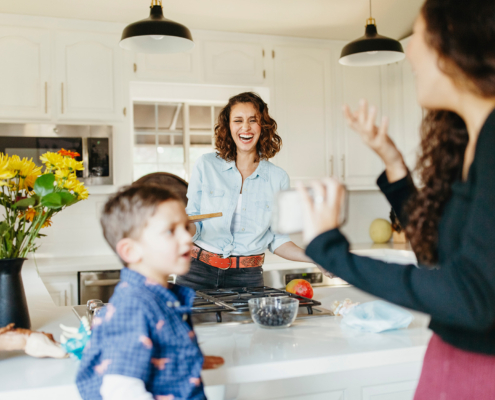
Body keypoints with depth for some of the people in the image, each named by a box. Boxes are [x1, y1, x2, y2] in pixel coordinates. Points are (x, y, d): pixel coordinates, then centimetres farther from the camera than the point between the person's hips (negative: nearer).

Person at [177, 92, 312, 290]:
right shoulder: (206, 165, 1)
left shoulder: (278, 178, 3)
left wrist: (311, 256, -8)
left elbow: (277, 240, 6)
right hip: (199, 272, 0)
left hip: (247, 277, 1)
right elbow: (193, 225, 4)